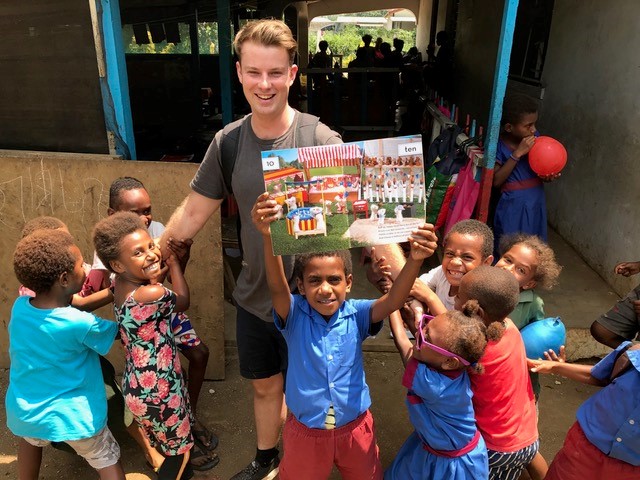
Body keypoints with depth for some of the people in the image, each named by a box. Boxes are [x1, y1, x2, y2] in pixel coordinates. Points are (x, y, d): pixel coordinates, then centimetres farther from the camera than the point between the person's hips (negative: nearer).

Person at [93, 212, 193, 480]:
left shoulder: (120, 284, -5)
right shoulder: (151, 294, -31)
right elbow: (183, 302, -10)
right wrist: (173, 263, -2)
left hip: (138, 385, 8)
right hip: (157, 392, -8)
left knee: (168, 446, 29)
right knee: (180, 452, 16)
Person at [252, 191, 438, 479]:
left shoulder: (356, 315, -14)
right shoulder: (294, 316, -17)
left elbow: (393, 301, -30)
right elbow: (277, 287, -35)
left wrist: (414, 261, -49)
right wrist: (268, 237, -54)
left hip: (355, 429, 1)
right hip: (306, 433, -1)